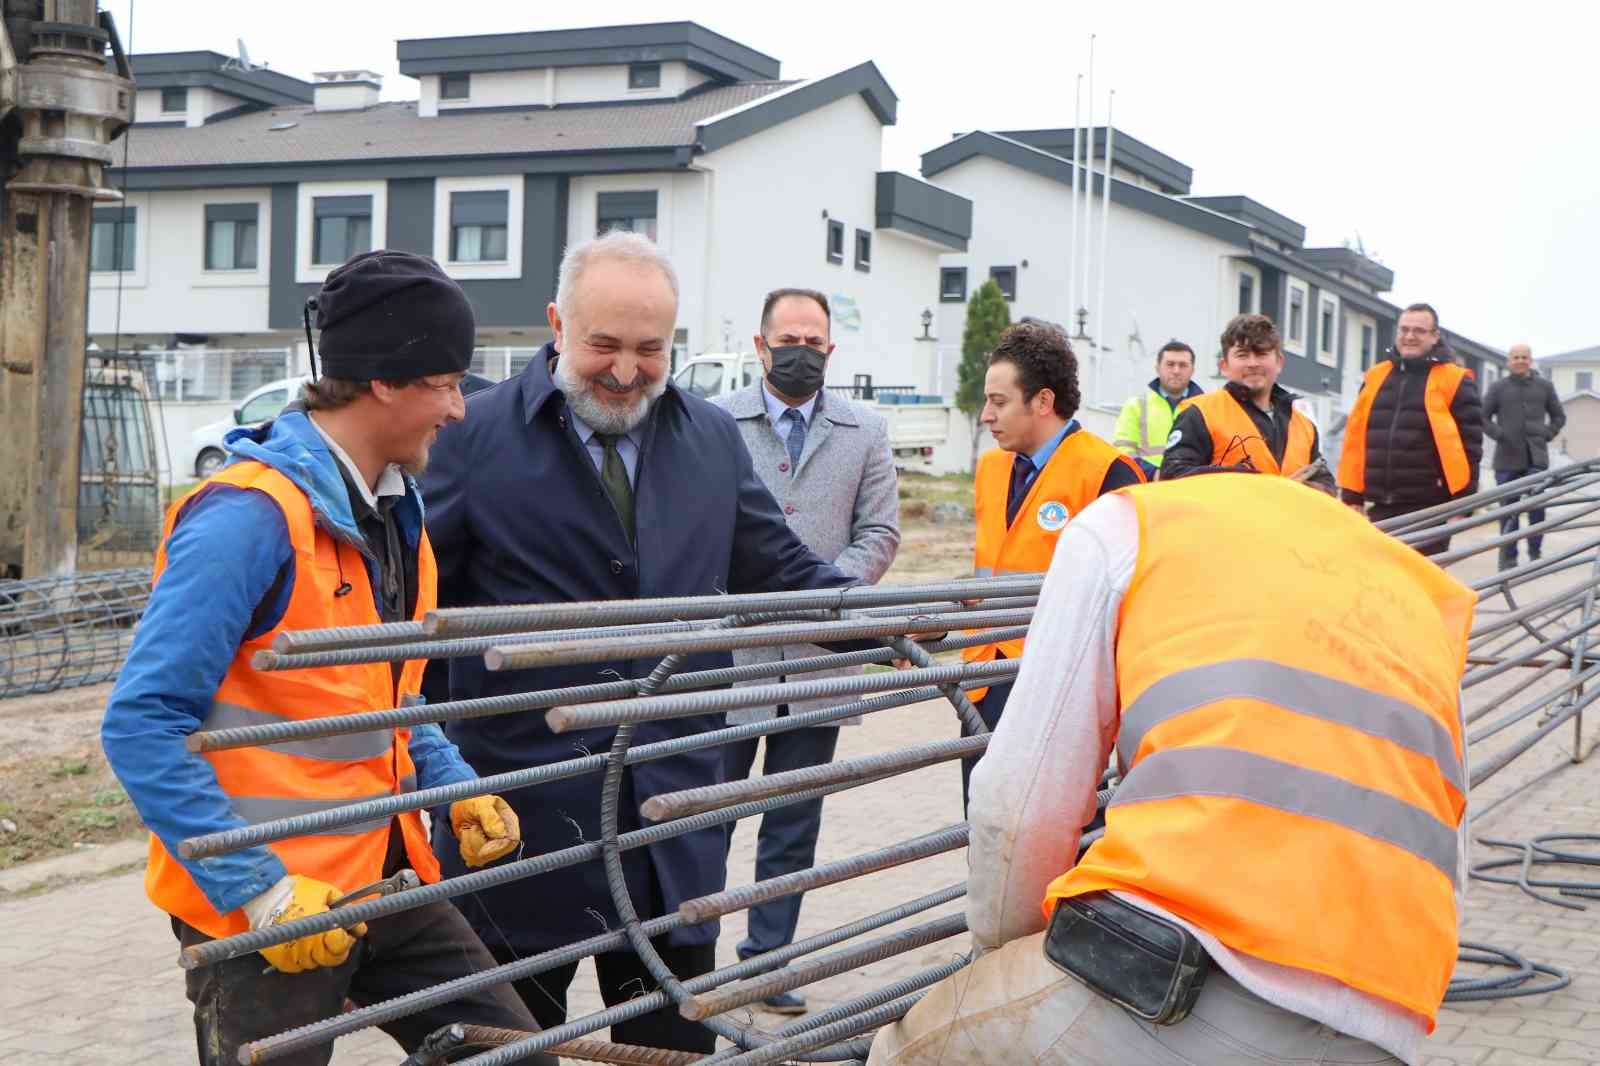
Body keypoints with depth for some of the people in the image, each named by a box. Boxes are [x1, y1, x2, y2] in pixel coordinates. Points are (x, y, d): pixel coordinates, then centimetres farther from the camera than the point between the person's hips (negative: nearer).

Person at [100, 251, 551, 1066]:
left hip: (384, 879, 8)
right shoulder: (252, 517, -20)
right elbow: (142, 726, -22)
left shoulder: (393, 510, 9)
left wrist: (454, 785, 7)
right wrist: (262, 890, -24)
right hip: (259, 908, -8)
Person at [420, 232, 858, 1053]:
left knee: (674, 1039, 12)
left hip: (673, 804, 4)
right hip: (519, 807, -3)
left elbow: (781, 571, 17)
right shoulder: (476, 434, -4)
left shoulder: (714, 438, 10)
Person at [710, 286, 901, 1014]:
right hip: (728, 652, -2)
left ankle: (768, 960, 20)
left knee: (794, 824, 9)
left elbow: (879, 532, 6)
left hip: (819, 657, 2)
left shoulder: (865, 433, 9)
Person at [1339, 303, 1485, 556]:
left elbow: (1469, 444, -5)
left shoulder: (1454, 381, -2)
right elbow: (1355, 439, 14)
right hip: (1380, 507, 5)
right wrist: (1352, 496, 8)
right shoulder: (1375, 377, 13)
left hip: (1429, 509, -5)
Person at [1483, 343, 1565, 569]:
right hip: (1508, 459, 0)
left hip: (1537, 458, 0)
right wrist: (1498, 434, -7)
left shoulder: (1544, 386, 10)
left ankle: (1535, 552, 3)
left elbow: (1559, 416, 19)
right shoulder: (1498, 388, 5)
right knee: (1509, 509, 3)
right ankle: (1508, 557, 10)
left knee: (1537, 506, -11)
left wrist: (1547, 435, 3)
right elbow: (1483, 417, 8)